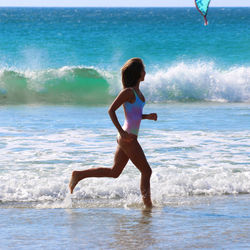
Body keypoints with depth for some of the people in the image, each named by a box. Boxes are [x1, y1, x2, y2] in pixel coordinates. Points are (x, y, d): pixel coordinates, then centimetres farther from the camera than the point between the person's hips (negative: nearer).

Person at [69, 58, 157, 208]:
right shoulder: (128, 92, -14)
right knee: (146, 171, -2)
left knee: (114, 172, 14)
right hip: (128, 137, -10)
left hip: (126, 138, 10)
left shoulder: (137, 91, 14)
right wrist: (121, 131, -23)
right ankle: (148, 204, 4)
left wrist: (148, 116, 6)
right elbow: (111, 110, -17)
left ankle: (79, 175, 14)